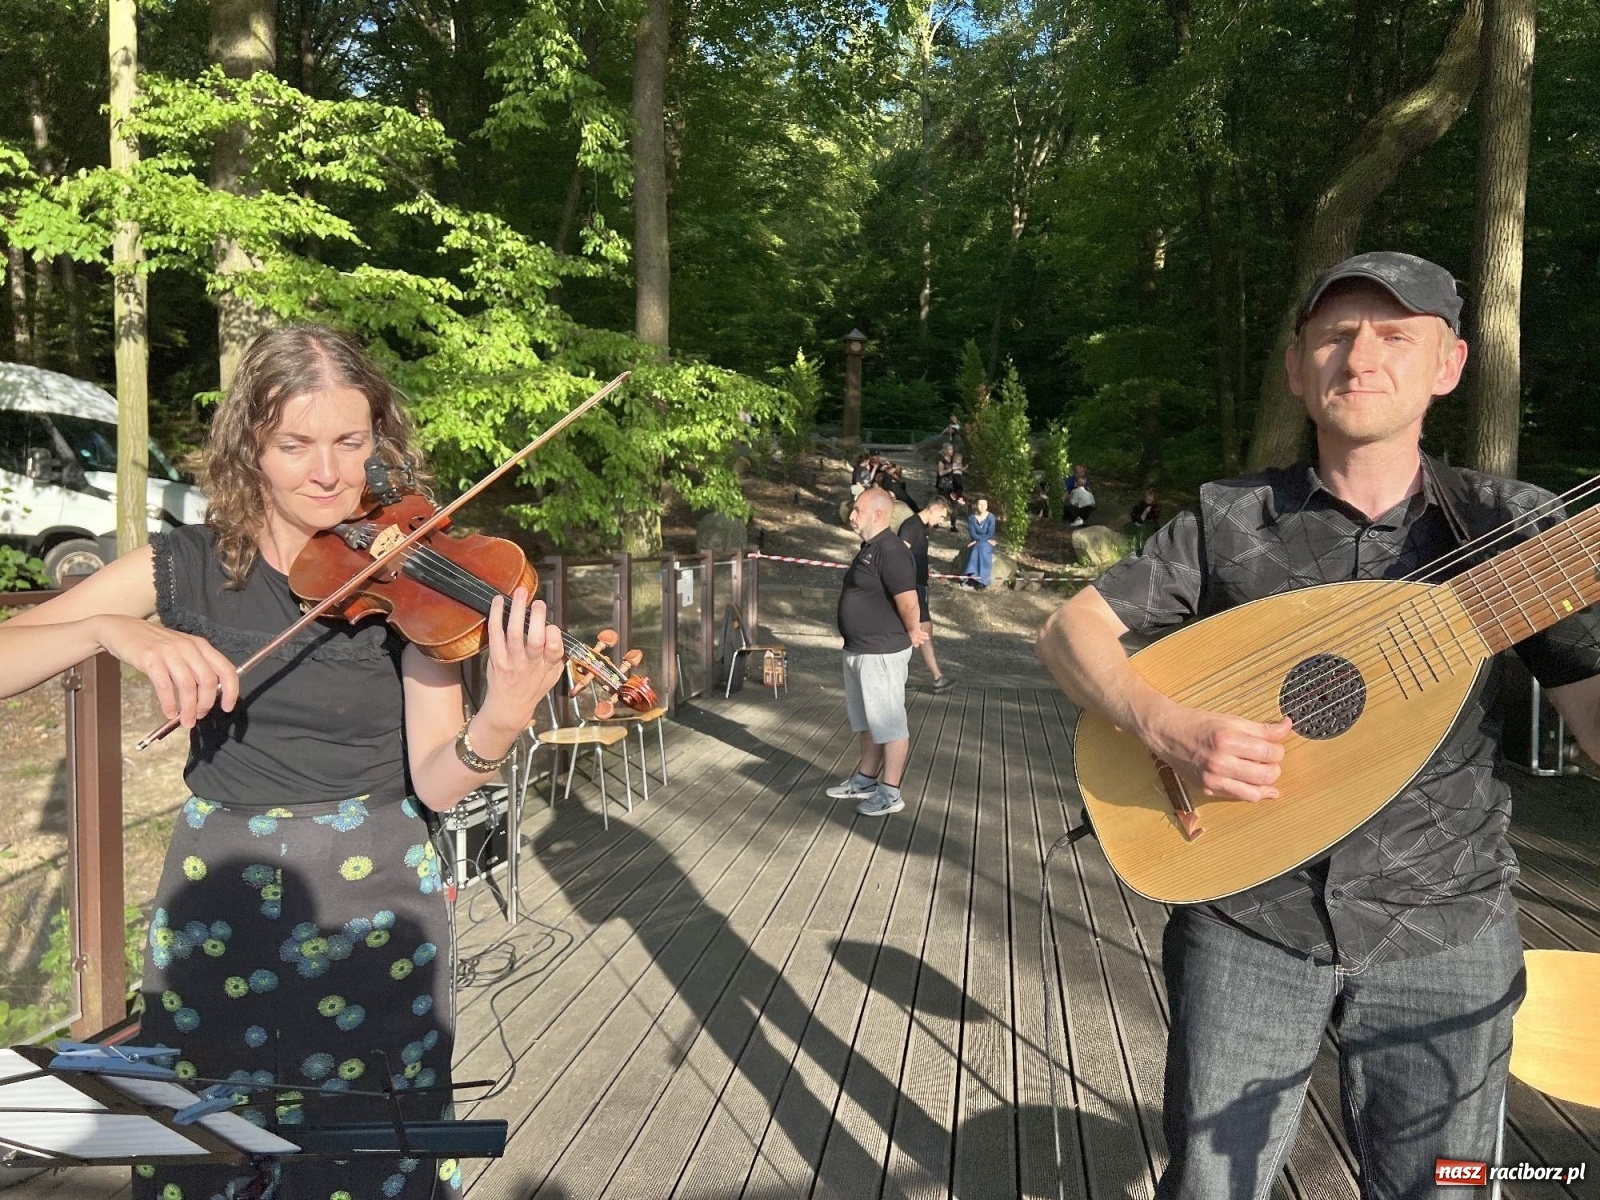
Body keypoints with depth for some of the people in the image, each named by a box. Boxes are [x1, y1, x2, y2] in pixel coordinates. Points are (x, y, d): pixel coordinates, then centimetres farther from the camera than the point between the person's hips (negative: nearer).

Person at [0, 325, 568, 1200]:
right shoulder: (184, 568, -4)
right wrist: (111, 630, -27)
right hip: (215, 904, 2)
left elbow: (435, 784, -15)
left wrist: (502, 720, -35)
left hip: (372, 906, -2)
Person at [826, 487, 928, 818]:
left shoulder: (891, 551, -20)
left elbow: (908, 602, -24)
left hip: (882, 653, -10)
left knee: (889, 724, 0)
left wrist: (912, 634, -9)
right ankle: (865, 781, 33)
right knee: (869, 722, 20)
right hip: (859, 651, 10)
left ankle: (890, 794, 9)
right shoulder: (869, 548, 12)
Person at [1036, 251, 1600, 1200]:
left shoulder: (1511, 526, -4)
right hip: (1248, 914, 0)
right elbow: (1069, 631, -4)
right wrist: (1166, 726, -21)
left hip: (1443, 928, 1)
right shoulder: (1228, 521, -5)